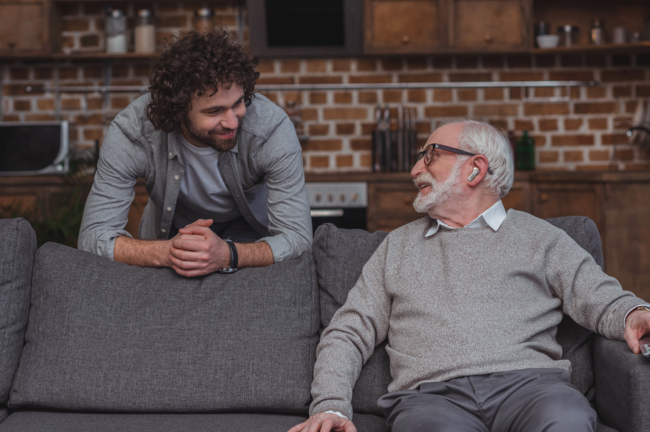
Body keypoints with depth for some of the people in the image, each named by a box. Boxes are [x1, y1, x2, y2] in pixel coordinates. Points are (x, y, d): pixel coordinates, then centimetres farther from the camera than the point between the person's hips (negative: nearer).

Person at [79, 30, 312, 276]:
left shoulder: (272, 127, -31)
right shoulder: (130, 133, -30)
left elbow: (297, 238, -31)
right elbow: (93, 236, -28)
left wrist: (227, 255, -50)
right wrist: (167, 252, -47)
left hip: (250, 230, -3)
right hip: (169, 232, 4)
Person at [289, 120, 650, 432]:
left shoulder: (538, 237, 21)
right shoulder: (399, 246, 27)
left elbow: (603, 300, 11)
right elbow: (349, 333, 20)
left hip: (526, 382, 0)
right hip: (430, 395, 0)